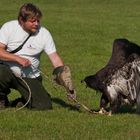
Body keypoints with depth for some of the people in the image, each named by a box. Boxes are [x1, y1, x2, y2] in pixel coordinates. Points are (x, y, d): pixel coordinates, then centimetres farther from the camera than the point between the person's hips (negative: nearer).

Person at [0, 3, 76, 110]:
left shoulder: (44, 34, -4)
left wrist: (67, 83, -15)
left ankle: (25, 99, 19)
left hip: (30, 77, 1)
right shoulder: (9, 27, -6)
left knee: (44, 107, -16)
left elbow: (55, 58, -6)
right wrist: (18, 59, -23)